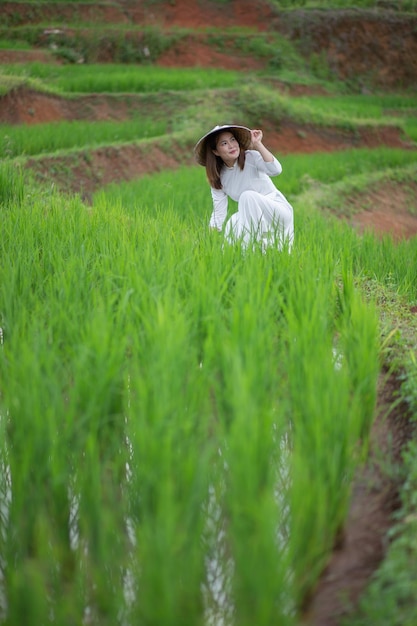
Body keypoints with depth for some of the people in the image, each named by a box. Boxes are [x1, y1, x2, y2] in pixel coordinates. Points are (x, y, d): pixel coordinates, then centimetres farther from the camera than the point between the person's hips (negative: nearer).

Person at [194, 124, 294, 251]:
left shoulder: (251, 157, -11)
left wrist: (257, 144, -31)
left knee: (247, 195, -28)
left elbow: (275, 170, -30)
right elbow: (218, 213, 0)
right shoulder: (218, 178, 2)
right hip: (257, 220, 5)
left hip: (280, 211, -4)